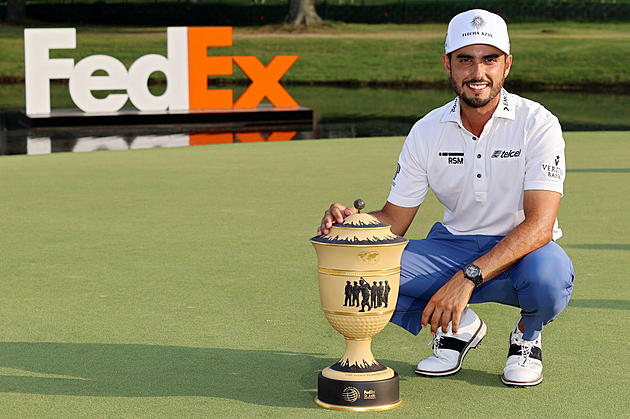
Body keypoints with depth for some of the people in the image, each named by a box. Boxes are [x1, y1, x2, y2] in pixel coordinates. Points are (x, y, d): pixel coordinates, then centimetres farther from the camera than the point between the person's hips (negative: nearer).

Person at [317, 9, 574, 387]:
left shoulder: (537, 124, -15)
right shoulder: (427, 132, -4)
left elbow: (539, 225, -25)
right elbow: (394, 220, 1)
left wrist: (467, 277, -37)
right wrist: (353, 220, -24)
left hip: (521, 251, -3)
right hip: (453, 247, 3)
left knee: (548, 275, -39)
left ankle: (528, 335, 0)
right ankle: (457, 327, 6)